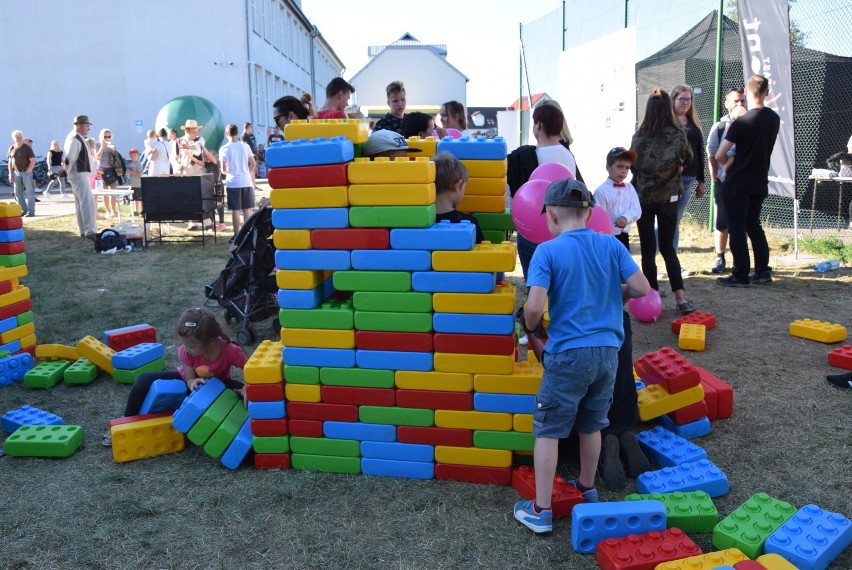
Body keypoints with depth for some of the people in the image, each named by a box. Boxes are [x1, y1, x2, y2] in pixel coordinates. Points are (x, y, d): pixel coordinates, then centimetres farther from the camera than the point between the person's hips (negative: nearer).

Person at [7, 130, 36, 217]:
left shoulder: (27, 148, -3)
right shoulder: (11, 149, 9)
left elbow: (33, 161, -6)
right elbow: (10, 162, 12)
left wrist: (27, 172, -11)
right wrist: (10, 174, 6)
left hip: (26, 172, -5)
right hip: (16, 173, 5)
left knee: (29, 192, -4)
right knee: (18, 193, 5)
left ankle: (31, 212, -3)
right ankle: (24, 210, 13)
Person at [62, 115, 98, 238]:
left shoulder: (77, 138, 16)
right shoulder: (75, 139, -16)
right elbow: (70, 159, -21)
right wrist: (67, 172, -16)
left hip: (81, 174, 11)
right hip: (79, 174, -11)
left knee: (80, 203, 13)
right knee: (88, 202, -16)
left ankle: (83, 231, 18)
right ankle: (90, 231, -21)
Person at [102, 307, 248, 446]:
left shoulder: (231, 351, -37)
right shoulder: (186, 351, -29)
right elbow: (190, 379, -19)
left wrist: (247, 389, -48)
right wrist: (193, 383, -44)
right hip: (191, 381, 2)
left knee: (243, 394, -35)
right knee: (145, 380, -18)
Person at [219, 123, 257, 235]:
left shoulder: (224, 149, -6)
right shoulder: (245, 146, 1)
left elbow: (223, 170, -6)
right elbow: (253, 164, -1)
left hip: (233, 183, -2)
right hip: (246, 182, 2)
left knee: (235, 210, 2)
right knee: (247, 209, 8)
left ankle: (236, 235, 4)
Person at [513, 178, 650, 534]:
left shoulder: (547, 251, -12)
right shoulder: (611, 245, 1)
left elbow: (534, 306, -21)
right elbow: (641, 288, -1)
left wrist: (531, 330, -1)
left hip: (568, 354, -5)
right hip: (607, 350, 5)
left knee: (548, 430, 6)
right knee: (591, 426, 22)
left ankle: (541, 511, 11)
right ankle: (587, 490, 40)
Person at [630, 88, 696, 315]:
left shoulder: (639, 136, -9)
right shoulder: (678, 134, -5)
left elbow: (632, 165, 3)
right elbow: (688, 158, 12)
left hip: (642, 197, -1)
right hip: (668, 196, 1)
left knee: (647, 249, 6)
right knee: (668, 247, 11)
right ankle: (680, 297, 1)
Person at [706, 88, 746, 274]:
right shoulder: (719, 127, 2)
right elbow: (712, 155, 3)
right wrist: (716, 178, -3)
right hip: (723, 182, 0)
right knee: (721, 222, 5)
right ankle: (720, 258, 15)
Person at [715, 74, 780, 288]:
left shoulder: (741, 122, -17)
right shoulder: (774, 118, 3)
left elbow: (719, 156, -18)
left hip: (738, 183, -6)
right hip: (760, 182, 6)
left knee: (737, 228, 0)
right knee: (754, 224, 18)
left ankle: (741, 276, 2)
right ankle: (763, 271, 19)